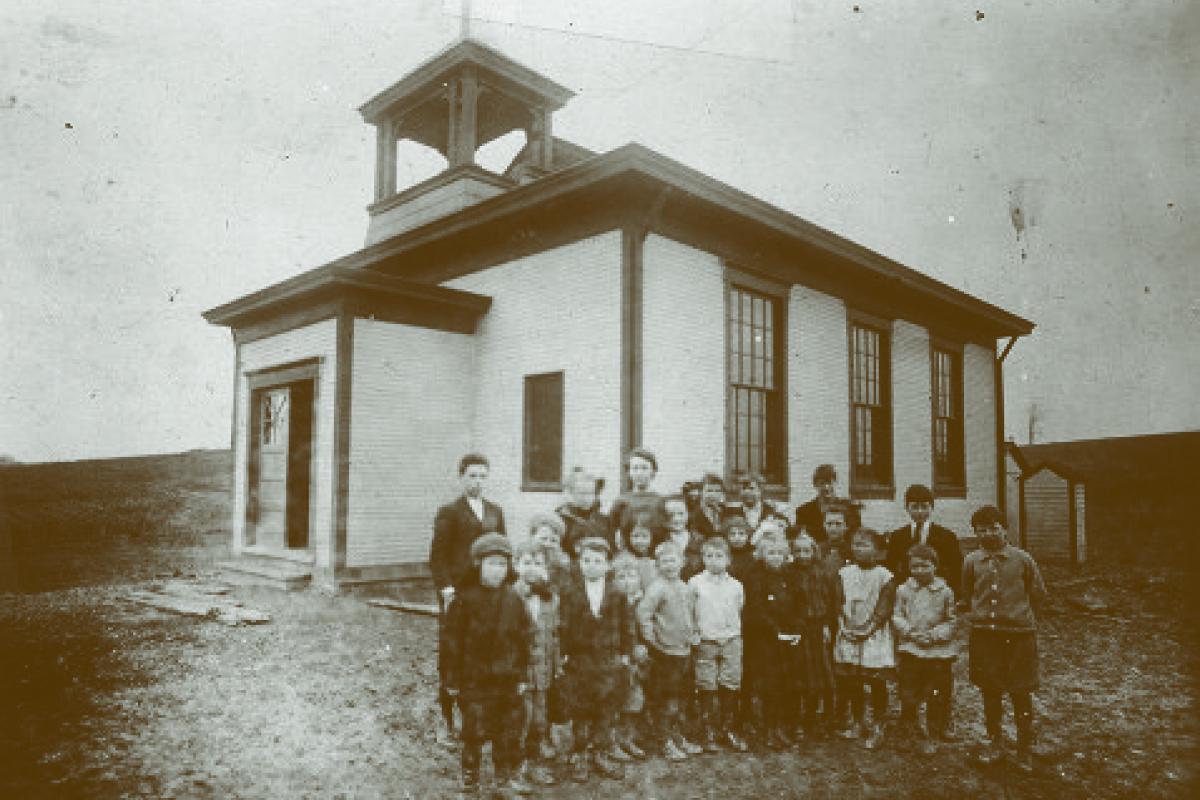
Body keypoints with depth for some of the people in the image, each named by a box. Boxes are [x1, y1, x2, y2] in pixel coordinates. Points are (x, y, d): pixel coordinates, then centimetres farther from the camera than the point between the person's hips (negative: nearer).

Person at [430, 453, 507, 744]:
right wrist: (446, 590, -11)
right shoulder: (449, 512, 1)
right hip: (456, 595, -4)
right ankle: (447, 721, 13)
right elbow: (438, 557, -2)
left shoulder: (495, 511, 15)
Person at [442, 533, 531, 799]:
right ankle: (470, 775, 21)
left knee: (509, 729, 12)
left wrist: (522, 675, 7)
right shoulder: (466, 599, -8)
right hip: (474, 678, -3)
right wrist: (452, 678, -5)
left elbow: (524, 639, 8)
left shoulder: (513, 600, 3)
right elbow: (453, 640, -6)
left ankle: (507, 773, 28)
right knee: (475, 729, 3)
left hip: (508, 679, 4)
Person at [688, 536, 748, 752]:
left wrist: (734, 632, 8)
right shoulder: (695, 583, -2)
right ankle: (709, 732, 10)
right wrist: (694, 633, 0)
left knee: (731, 686, 4)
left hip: (731, 640, 2)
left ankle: (727, 728, 18)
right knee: (707, 687, 1)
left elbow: (739, 611, 15)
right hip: (706, 642, -2)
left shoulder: (735, 585, 5)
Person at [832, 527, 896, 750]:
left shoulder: (884, 576, -5)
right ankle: (857, 723, 25)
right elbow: (840, 605, 6)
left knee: (877, 683, 1)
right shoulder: (845, 573, 6)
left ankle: (877, 728, 12)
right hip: (849, 637, 4)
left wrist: (866, 629, -13)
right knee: (852, 682, 10)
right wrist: (846, 627, -5)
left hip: (875, 636, -4)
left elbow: (883, 611, -7)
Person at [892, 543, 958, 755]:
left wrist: (934, 635, -11)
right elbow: (897, 617, 4)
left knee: (938, 696, 5)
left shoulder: (945, 591, -1)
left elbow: (950, 622, 3)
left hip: (939, 651, -1)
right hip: (910, 650, 1)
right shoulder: (903, 590, 2)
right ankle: (912, 731, 21)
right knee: (909, 696, 5)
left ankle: (934, 734, 21)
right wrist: (911, 633, -12)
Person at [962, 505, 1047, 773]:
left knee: (1021, 694, 4)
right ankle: (993, 742, 27)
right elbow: (967, 596, 16)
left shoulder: (1023, 559, -5)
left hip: (1019, 634, -2)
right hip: (984, 634, 2)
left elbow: (1038, 594, 7)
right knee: (990, 692, 11)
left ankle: (1025, 750, 18)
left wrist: (1021, 617, 12)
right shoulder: (972, 561, 1)